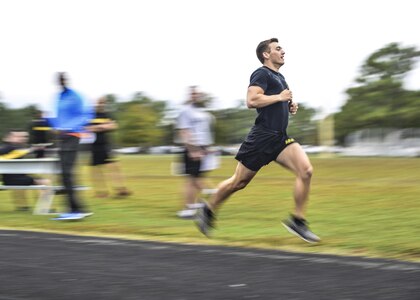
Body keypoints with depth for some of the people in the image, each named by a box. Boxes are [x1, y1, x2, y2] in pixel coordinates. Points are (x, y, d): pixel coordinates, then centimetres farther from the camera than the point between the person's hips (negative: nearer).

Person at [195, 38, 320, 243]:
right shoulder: (262, 74, -8)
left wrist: (290, 107, 13)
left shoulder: (279, 77, 20)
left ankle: (297, 221, -8)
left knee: (305, 171, -13)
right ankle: (207, 212, 23)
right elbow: (252, 101, -23)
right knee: (239, 182, 3)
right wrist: (280, 97, -17)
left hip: (280, 138, 8)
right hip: (262, 137, -8)